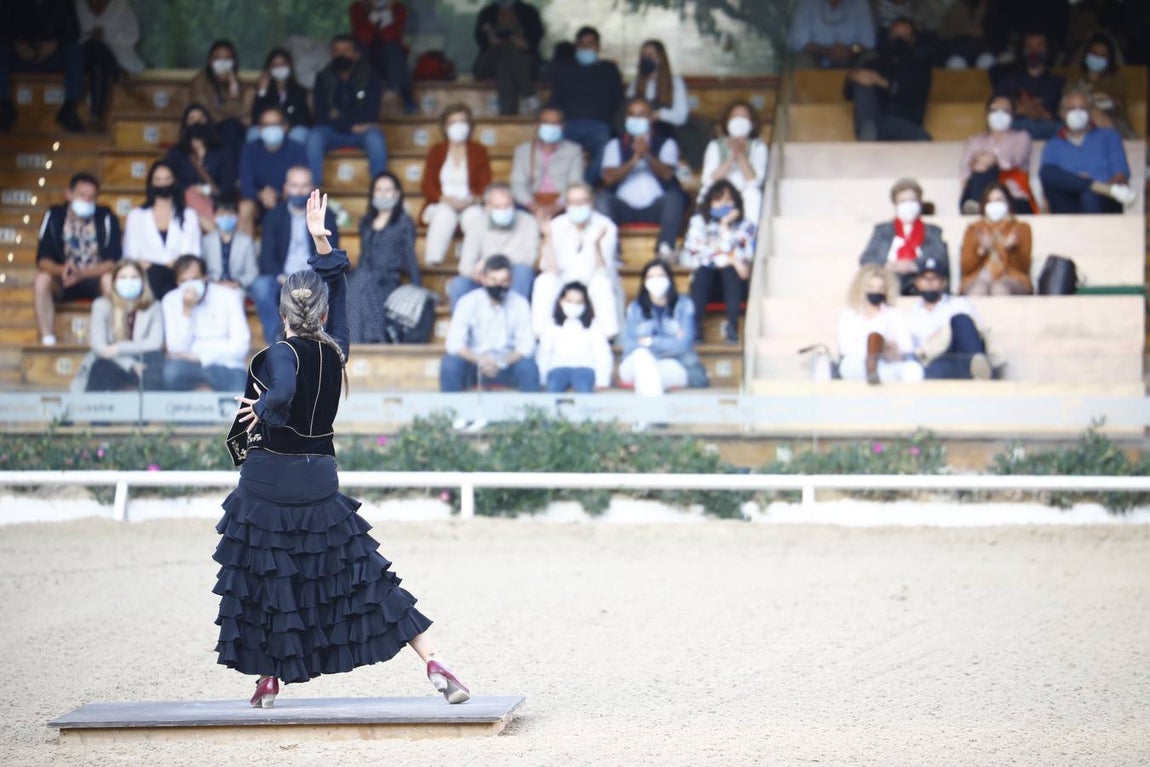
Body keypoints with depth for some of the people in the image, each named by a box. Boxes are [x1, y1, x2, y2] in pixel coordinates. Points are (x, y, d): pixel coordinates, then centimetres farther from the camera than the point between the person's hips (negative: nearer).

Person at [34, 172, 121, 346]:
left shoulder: (107, 219, -12)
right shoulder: (54, 216, -8)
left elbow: (114, 261, -17)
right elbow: (42, 260, -13)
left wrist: (82, 273, -32)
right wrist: (62, 270, -35)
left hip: (96, 278, -1)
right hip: (63, 280, 1)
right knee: (42, 280, -29)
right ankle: (48, 342, -30)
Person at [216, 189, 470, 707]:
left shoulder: (281, 354, -13)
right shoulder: (335, 351, 3)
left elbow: (282, 394, -35)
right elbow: (337, 289, 18)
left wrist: (262, 409, -17)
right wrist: (322, 240, 19)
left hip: (269, 482, -5)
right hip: (320, 482, 5)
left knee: (264, 582, 10)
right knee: (364, 575, 7)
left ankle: (269, 681, 15)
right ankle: (433, 664, -1)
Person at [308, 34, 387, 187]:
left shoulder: (369, 77, -2)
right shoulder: (323, 78, 1)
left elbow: (371, 114, -8)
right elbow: (321, 115, -6)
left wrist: (341, 116, -13)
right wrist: (351, 126, -18)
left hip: (360, 130, -1)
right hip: (333, 132, 1)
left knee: (374, 136, -35)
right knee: (314, 136, -31)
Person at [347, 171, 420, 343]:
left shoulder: (404, 223, 10)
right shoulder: (366, 222, 25)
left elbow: (410, 258, 6)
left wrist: (417, 289, 0)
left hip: (386, 281, -4)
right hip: (364, 277, 4)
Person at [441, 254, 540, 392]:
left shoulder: (519, 304, -7)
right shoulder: (468, 302, -9)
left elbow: (526, 345, -11)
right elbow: (454, 344, -16)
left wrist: (501, 363, -29)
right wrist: (479, 360, -34)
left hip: (507, 363, 0)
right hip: (474, 362, 0)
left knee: (528, 366, -31)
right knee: (450, 364, -31)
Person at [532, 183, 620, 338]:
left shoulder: (606, 227, -8)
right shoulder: (556, 226, -4)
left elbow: (602, 270, -17)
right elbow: (551, 270, -11)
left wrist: (596, 243, -34)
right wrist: (548, 238, -22)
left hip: (594, 280, -1)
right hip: (565, 281, 1)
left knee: (601, 283, -36)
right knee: (544, 281, -30)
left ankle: (608, 336, -35)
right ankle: (541, 336, -27)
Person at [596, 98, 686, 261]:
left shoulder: (666, 143, 15)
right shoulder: (616, 145, 16)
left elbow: (667, 173, -6)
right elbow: (609, 178, -2)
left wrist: (647, 155, -24)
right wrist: (634, 160, -17)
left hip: (655, 208, -1)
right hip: (624, 209, 1)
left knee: (674, 196, -31)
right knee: (602, 197, -28)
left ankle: (665, 249, -43)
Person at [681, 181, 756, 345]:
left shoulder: (745, 225, 2)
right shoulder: (699, 222, 5)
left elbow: (744, 259, -11)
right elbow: (689, 256, -7)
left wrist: (725, 227, -17)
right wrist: (727, 258, -11)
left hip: (733, 282, 0)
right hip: (705, 281, 0)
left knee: (730, 270, -33)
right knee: (703, 270, -32)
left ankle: (732, 329, -38)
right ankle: (695, 328, -39)